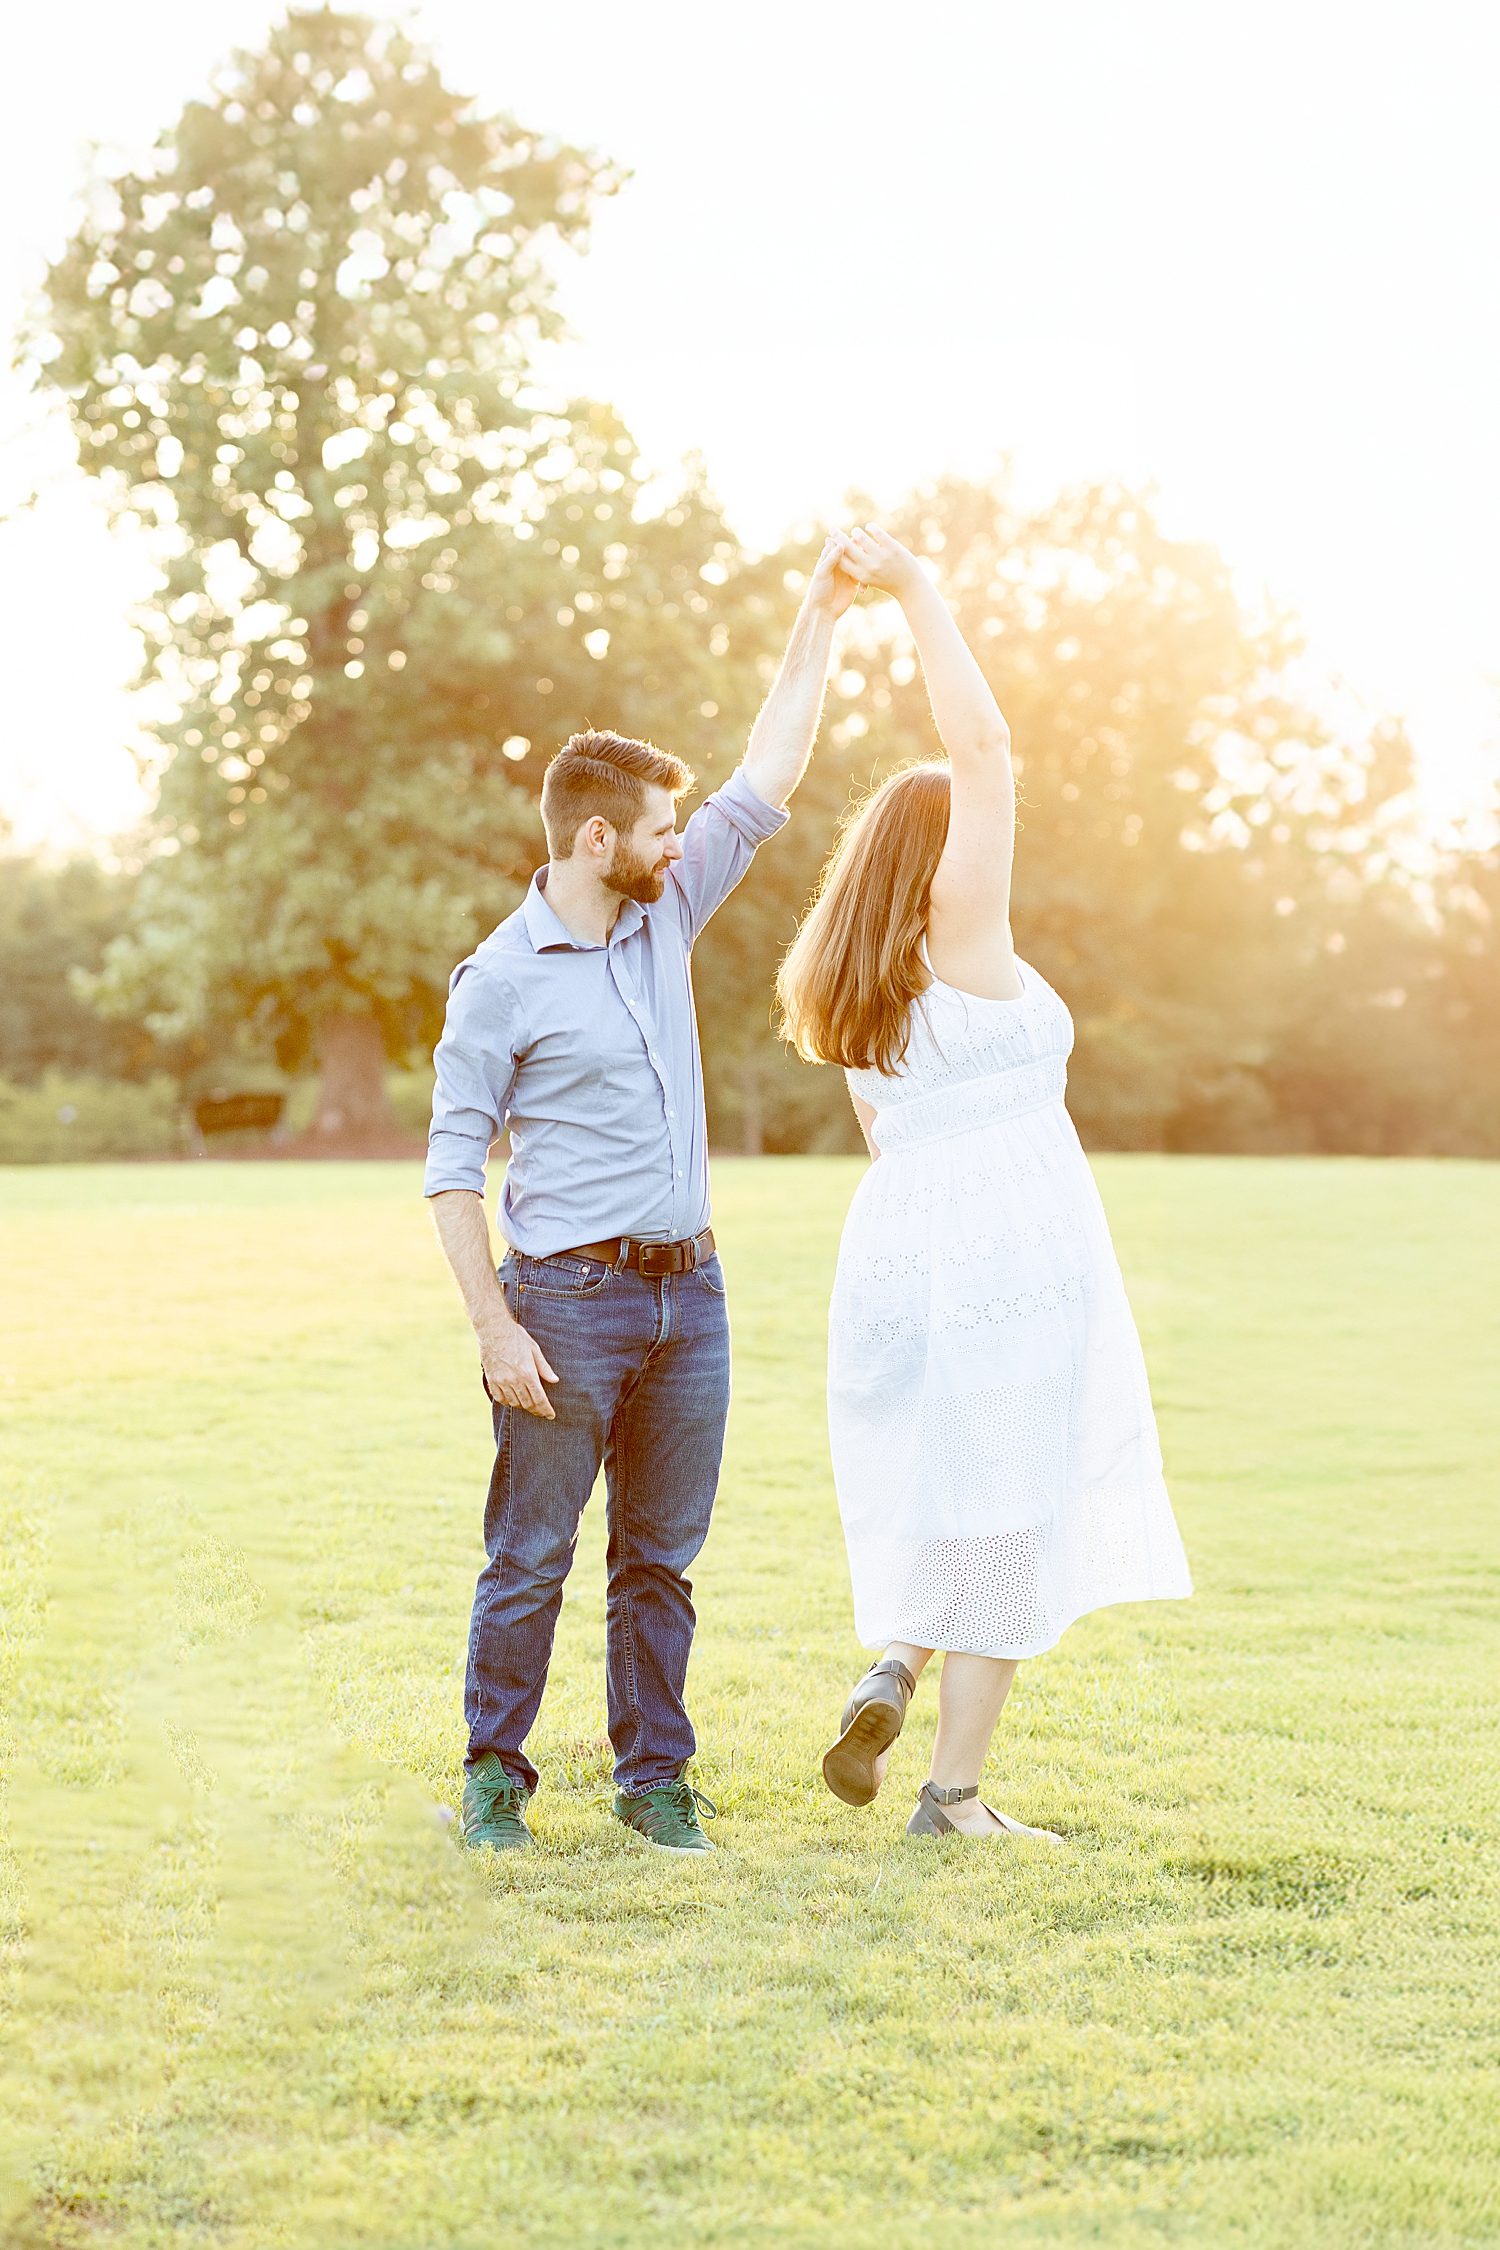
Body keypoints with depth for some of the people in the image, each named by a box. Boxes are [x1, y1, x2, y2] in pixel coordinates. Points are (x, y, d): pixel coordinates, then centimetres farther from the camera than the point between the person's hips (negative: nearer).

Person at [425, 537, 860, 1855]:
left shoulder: (665, 915, 9)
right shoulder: (503, 980, -8)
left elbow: (767, 784, 9)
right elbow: (453, 1164, -8)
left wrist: (823, 619, 5)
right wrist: (496, 1326, -14)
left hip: (688, 1293, 6)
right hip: (568, 1298, -6)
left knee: (662, 1554, 10)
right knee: (532, 1555, 0)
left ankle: (653, 1777, 17)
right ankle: (496, 1774, 13)